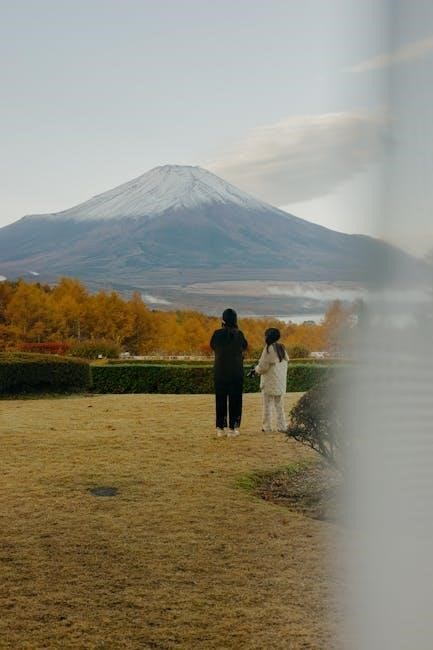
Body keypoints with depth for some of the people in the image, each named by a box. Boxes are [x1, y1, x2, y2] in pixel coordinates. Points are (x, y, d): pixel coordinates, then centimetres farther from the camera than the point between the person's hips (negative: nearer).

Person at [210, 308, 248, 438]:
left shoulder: (217, 334, -6)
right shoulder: (238, 334, -6)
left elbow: (212, 346, 12)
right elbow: (245, 346, 12)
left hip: (220, 372, 1)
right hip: (236, 373, -1)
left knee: (220, 400, 9)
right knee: (235, 400, 6)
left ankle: (220, 428, 10)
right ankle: (232, 428, 5)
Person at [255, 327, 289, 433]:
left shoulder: (269, 348, -13)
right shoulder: (282, 348, 7)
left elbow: (263, 366, -14)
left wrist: (256, 369, 9)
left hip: (270, 382, -6)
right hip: (281, 382, 6)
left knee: (267, 405, 2)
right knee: (279, 405, 12)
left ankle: (267, 426, 3)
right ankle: (281, 426, 10)